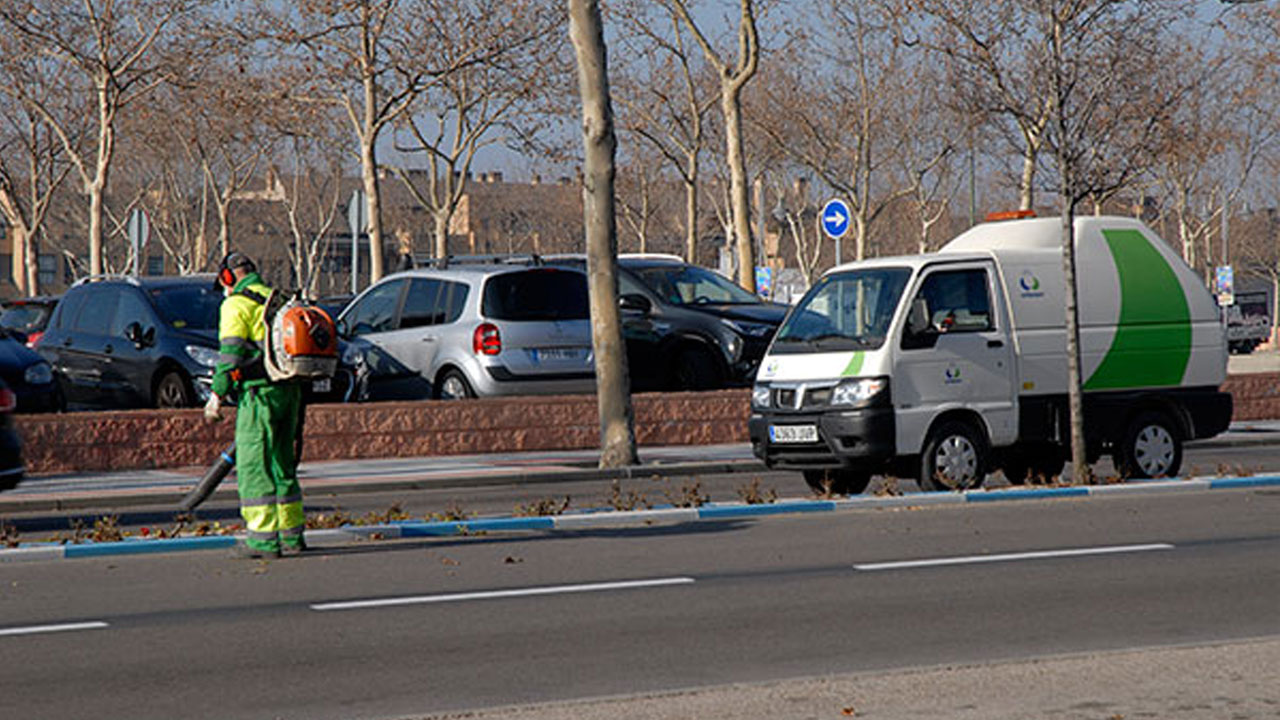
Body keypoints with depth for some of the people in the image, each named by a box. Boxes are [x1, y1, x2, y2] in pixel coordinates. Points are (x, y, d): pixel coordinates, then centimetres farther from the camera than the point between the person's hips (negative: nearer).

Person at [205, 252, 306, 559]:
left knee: (253, 466, -4)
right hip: (290, 390, 8)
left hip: (258, 393, -8)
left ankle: (263, 539, -8)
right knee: (282, 463, 15)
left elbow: (230, 355, -12)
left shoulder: (236, 305, -4)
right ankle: (291, 536, 17)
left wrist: (217, 393, -7)